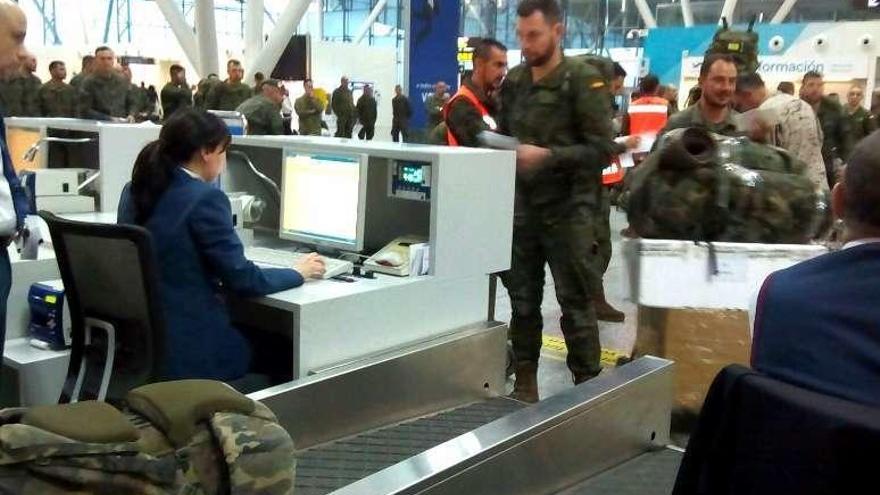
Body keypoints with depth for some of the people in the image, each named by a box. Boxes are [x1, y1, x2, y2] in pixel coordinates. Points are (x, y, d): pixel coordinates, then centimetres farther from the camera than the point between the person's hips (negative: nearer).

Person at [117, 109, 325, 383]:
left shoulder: (134, 191, 6)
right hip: (187, 348, -8)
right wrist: (298, 273, 2)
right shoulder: (205, 198, -18)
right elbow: (242, 279, -14)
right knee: (281, 349, 14)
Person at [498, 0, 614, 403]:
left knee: (575, 302, 1)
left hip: (567, 210, -5)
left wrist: (548, 155, -22)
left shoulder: (583, 80, -7)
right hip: (521, 207, 5)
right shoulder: (513, 81, 10)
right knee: (522, 299, 11)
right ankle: (525, 382, 22)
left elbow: (602, 149, -12)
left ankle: (588, 386, 12)